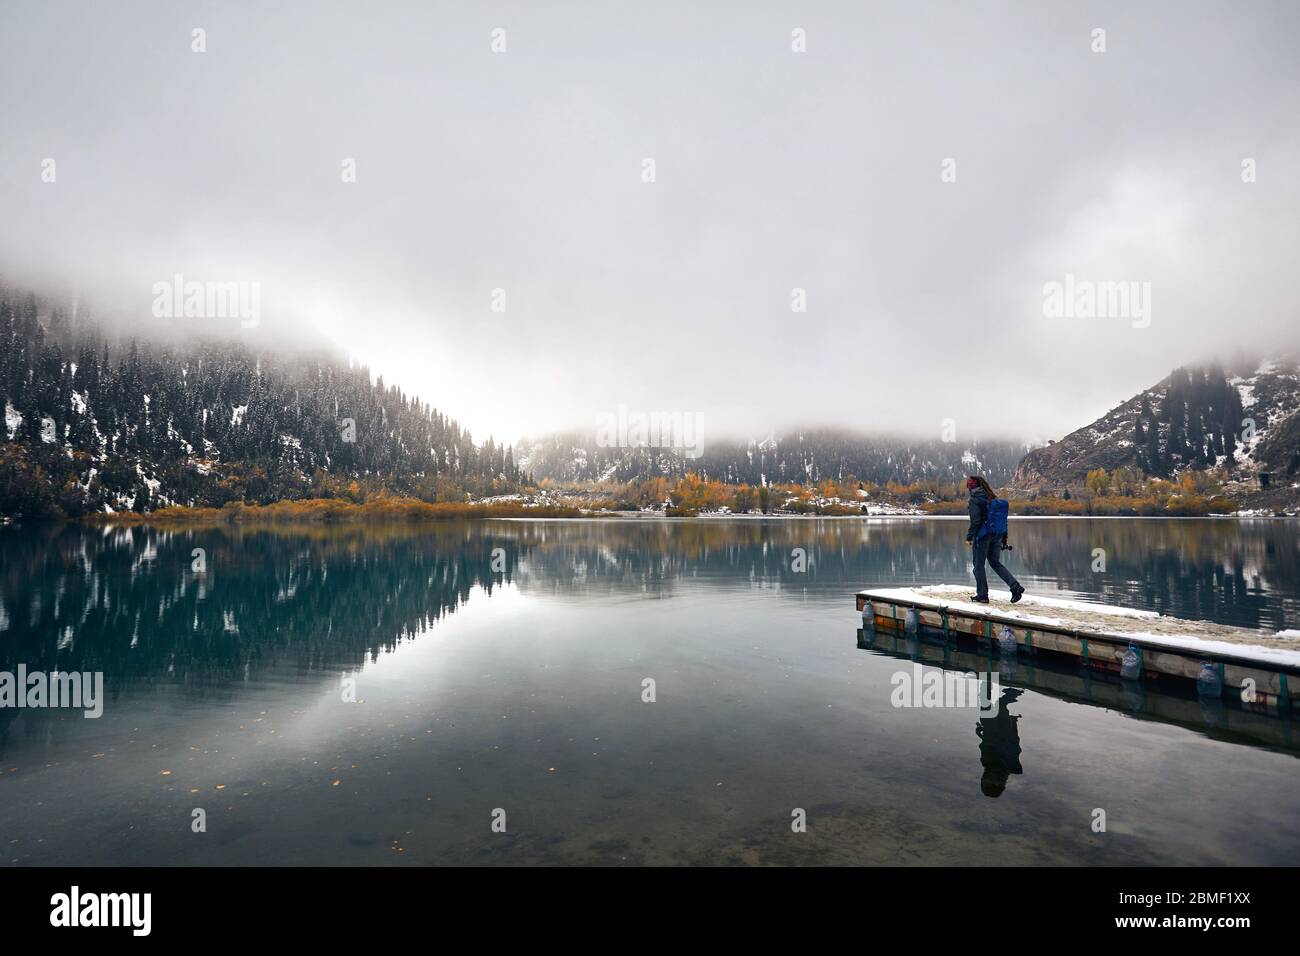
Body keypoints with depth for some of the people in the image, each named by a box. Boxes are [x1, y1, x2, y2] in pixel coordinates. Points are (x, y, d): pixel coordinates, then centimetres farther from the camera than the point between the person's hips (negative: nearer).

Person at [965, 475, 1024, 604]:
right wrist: (1004, 537, 18)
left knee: (979, 564, 5)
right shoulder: (993, 497, 10)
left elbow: (975, 521, -18)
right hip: (997, 534, 7)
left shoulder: (974, 499, -11)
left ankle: (982, 595, 10)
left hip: (982, 535, -7)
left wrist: (969, 536, -12)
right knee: (996, 563, 15)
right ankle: (1015, 586, -1)